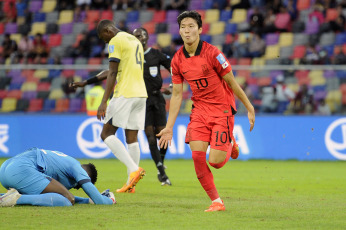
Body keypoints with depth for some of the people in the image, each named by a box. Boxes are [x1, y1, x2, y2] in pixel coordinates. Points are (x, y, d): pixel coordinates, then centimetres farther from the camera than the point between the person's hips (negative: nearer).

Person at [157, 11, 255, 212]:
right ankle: (216, 201, 1)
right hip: (199, 109, 4)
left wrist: (250, 108, -3)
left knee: (215, 161, -11)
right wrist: (169, 127, 5)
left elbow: (232, 83, -8)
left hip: (222, 109, -4)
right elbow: (177, 94, 7)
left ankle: (230, 145, 26)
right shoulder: (177, 60, -1)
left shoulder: (212, 53, -15)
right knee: (197, 156, -13)